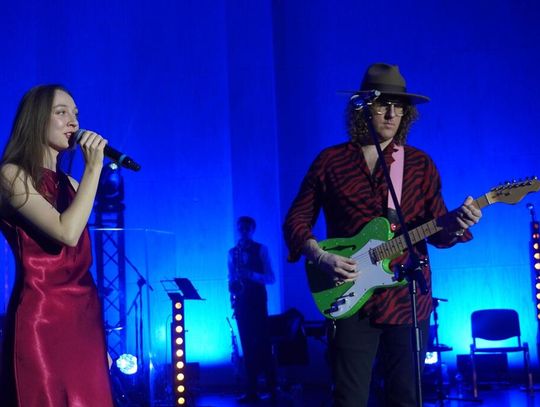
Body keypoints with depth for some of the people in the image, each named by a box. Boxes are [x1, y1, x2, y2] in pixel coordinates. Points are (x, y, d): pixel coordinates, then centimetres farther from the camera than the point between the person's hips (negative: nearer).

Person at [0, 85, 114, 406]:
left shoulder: (68, 183, 16)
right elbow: (67, 233, -20)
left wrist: (100, 331, 15)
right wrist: (93, 167, -14)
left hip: (85, 314, 7)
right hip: (43, 318, -7)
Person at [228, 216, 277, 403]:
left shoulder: (260, 249, 2)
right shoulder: (232, 252, 14)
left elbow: (270, 278, -3)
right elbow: (231, 278, 15)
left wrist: (251, 275, -19)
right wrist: (232, 285, -8)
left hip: (257, 300, -4)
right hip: (241, 301, 4)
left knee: (262, 343, -6)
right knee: (247, 346, 3)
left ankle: (272, 388, -3)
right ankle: (251, 390, 4)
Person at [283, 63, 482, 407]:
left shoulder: (420, 163, 8)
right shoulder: (330, 161, 5)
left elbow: (436, 230, 6)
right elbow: (296, 220, 6)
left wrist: (454, 223, -17)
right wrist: (321, 257, -10)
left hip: (408, 298, 2)